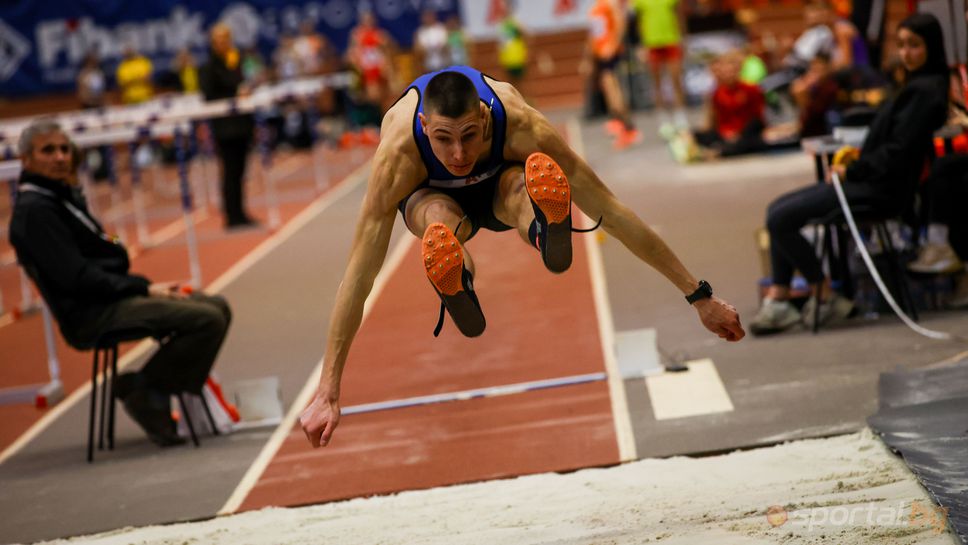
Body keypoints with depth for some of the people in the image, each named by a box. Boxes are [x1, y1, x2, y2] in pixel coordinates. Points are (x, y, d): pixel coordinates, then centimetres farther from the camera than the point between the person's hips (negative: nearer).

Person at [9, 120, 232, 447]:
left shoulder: (64, 196, 19)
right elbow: (76, 277, -18)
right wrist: (145, 289, -15)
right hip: (91, 316, -10)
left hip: (111, 299, 10)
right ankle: (144, 390, -6)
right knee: (206, 319, -21)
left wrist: (149, 286, 3)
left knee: (217, 307, 8)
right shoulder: (33, 211, -12)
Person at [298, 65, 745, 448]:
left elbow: (610, 212, -31)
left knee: (523, 192, -41)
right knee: (440, 223, -40)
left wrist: (699, 295, -29)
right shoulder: (398, 153, -40)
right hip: (432, 192, 1)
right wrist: (328, 392, -40)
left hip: (499, 181, -1)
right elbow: (359, 274, -37)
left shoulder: (519, 123, -38)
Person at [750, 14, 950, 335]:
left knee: (781, 220, -17)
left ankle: (825, 296, -5)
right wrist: (854, 165, 6)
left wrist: (852, 171, -12)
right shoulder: (918, 85, 16)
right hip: (871, 179, 11)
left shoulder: (926, 90, -15)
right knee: (778, 210, 8)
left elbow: (899, 149, -20)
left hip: (881, 189, -11)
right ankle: (778, 299, 0)